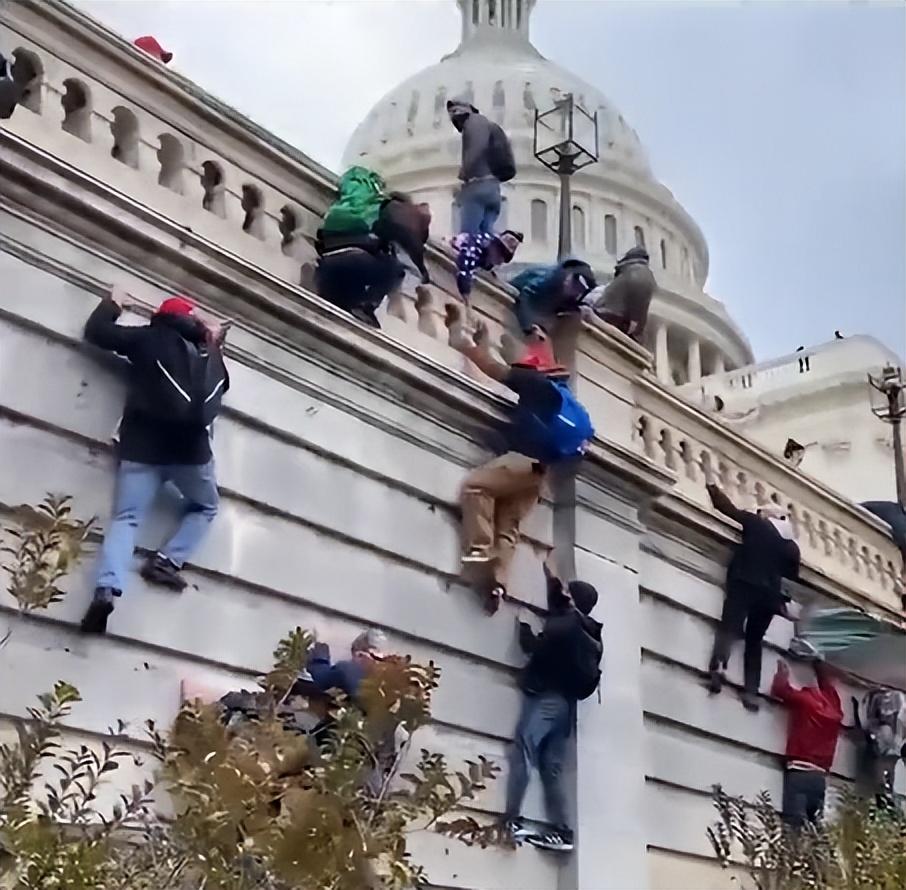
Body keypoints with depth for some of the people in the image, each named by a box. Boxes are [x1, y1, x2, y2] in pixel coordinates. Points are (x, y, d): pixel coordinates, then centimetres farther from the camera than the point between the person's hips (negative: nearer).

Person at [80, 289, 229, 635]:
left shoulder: (148, 338, 11)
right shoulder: (208, 354, 19)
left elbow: (97, 332, 14)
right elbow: (220, 384, 38)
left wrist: (112, 304, 30)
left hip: (143, 446, -1)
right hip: (191, 448, 1)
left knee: (126, 518, -4)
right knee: (205, 507, 25)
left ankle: (107, 589, -27)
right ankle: (167, 560, 3)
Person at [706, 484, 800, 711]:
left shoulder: (756, 524, 5)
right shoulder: (792, 547, 16)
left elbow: (728, 508, 7)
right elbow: (793, 577, 18)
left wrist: (712, 488, 20)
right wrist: (784, 602, 28)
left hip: (745, 585, -4)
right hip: (770, 594, 4)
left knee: (730, 625, -11)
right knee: (754, 640, 10)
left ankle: (719, 664, -41)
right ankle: (752, 691, -2)